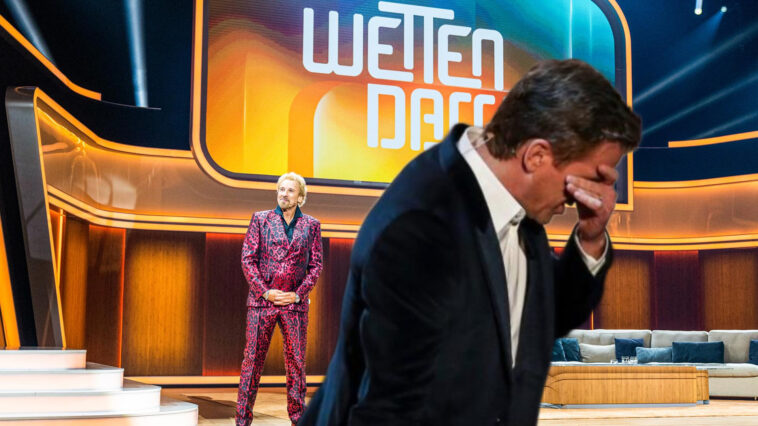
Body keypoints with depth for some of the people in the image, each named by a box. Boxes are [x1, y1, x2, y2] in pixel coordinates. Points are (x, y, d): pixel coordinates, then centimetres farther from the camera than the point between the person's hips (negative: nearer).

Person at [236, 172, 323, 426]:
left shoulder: (311, 225, 8)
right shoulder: (260, 219, 5)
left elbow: (316, 265, 7)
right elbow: (247, 259, 1)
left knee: (296, 362, 5)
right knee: (252, 360, -1)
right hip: (261, 301, -1)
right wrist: (265, 291, -8)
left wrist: (298, 294, -5)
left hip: (295, 303, 1)